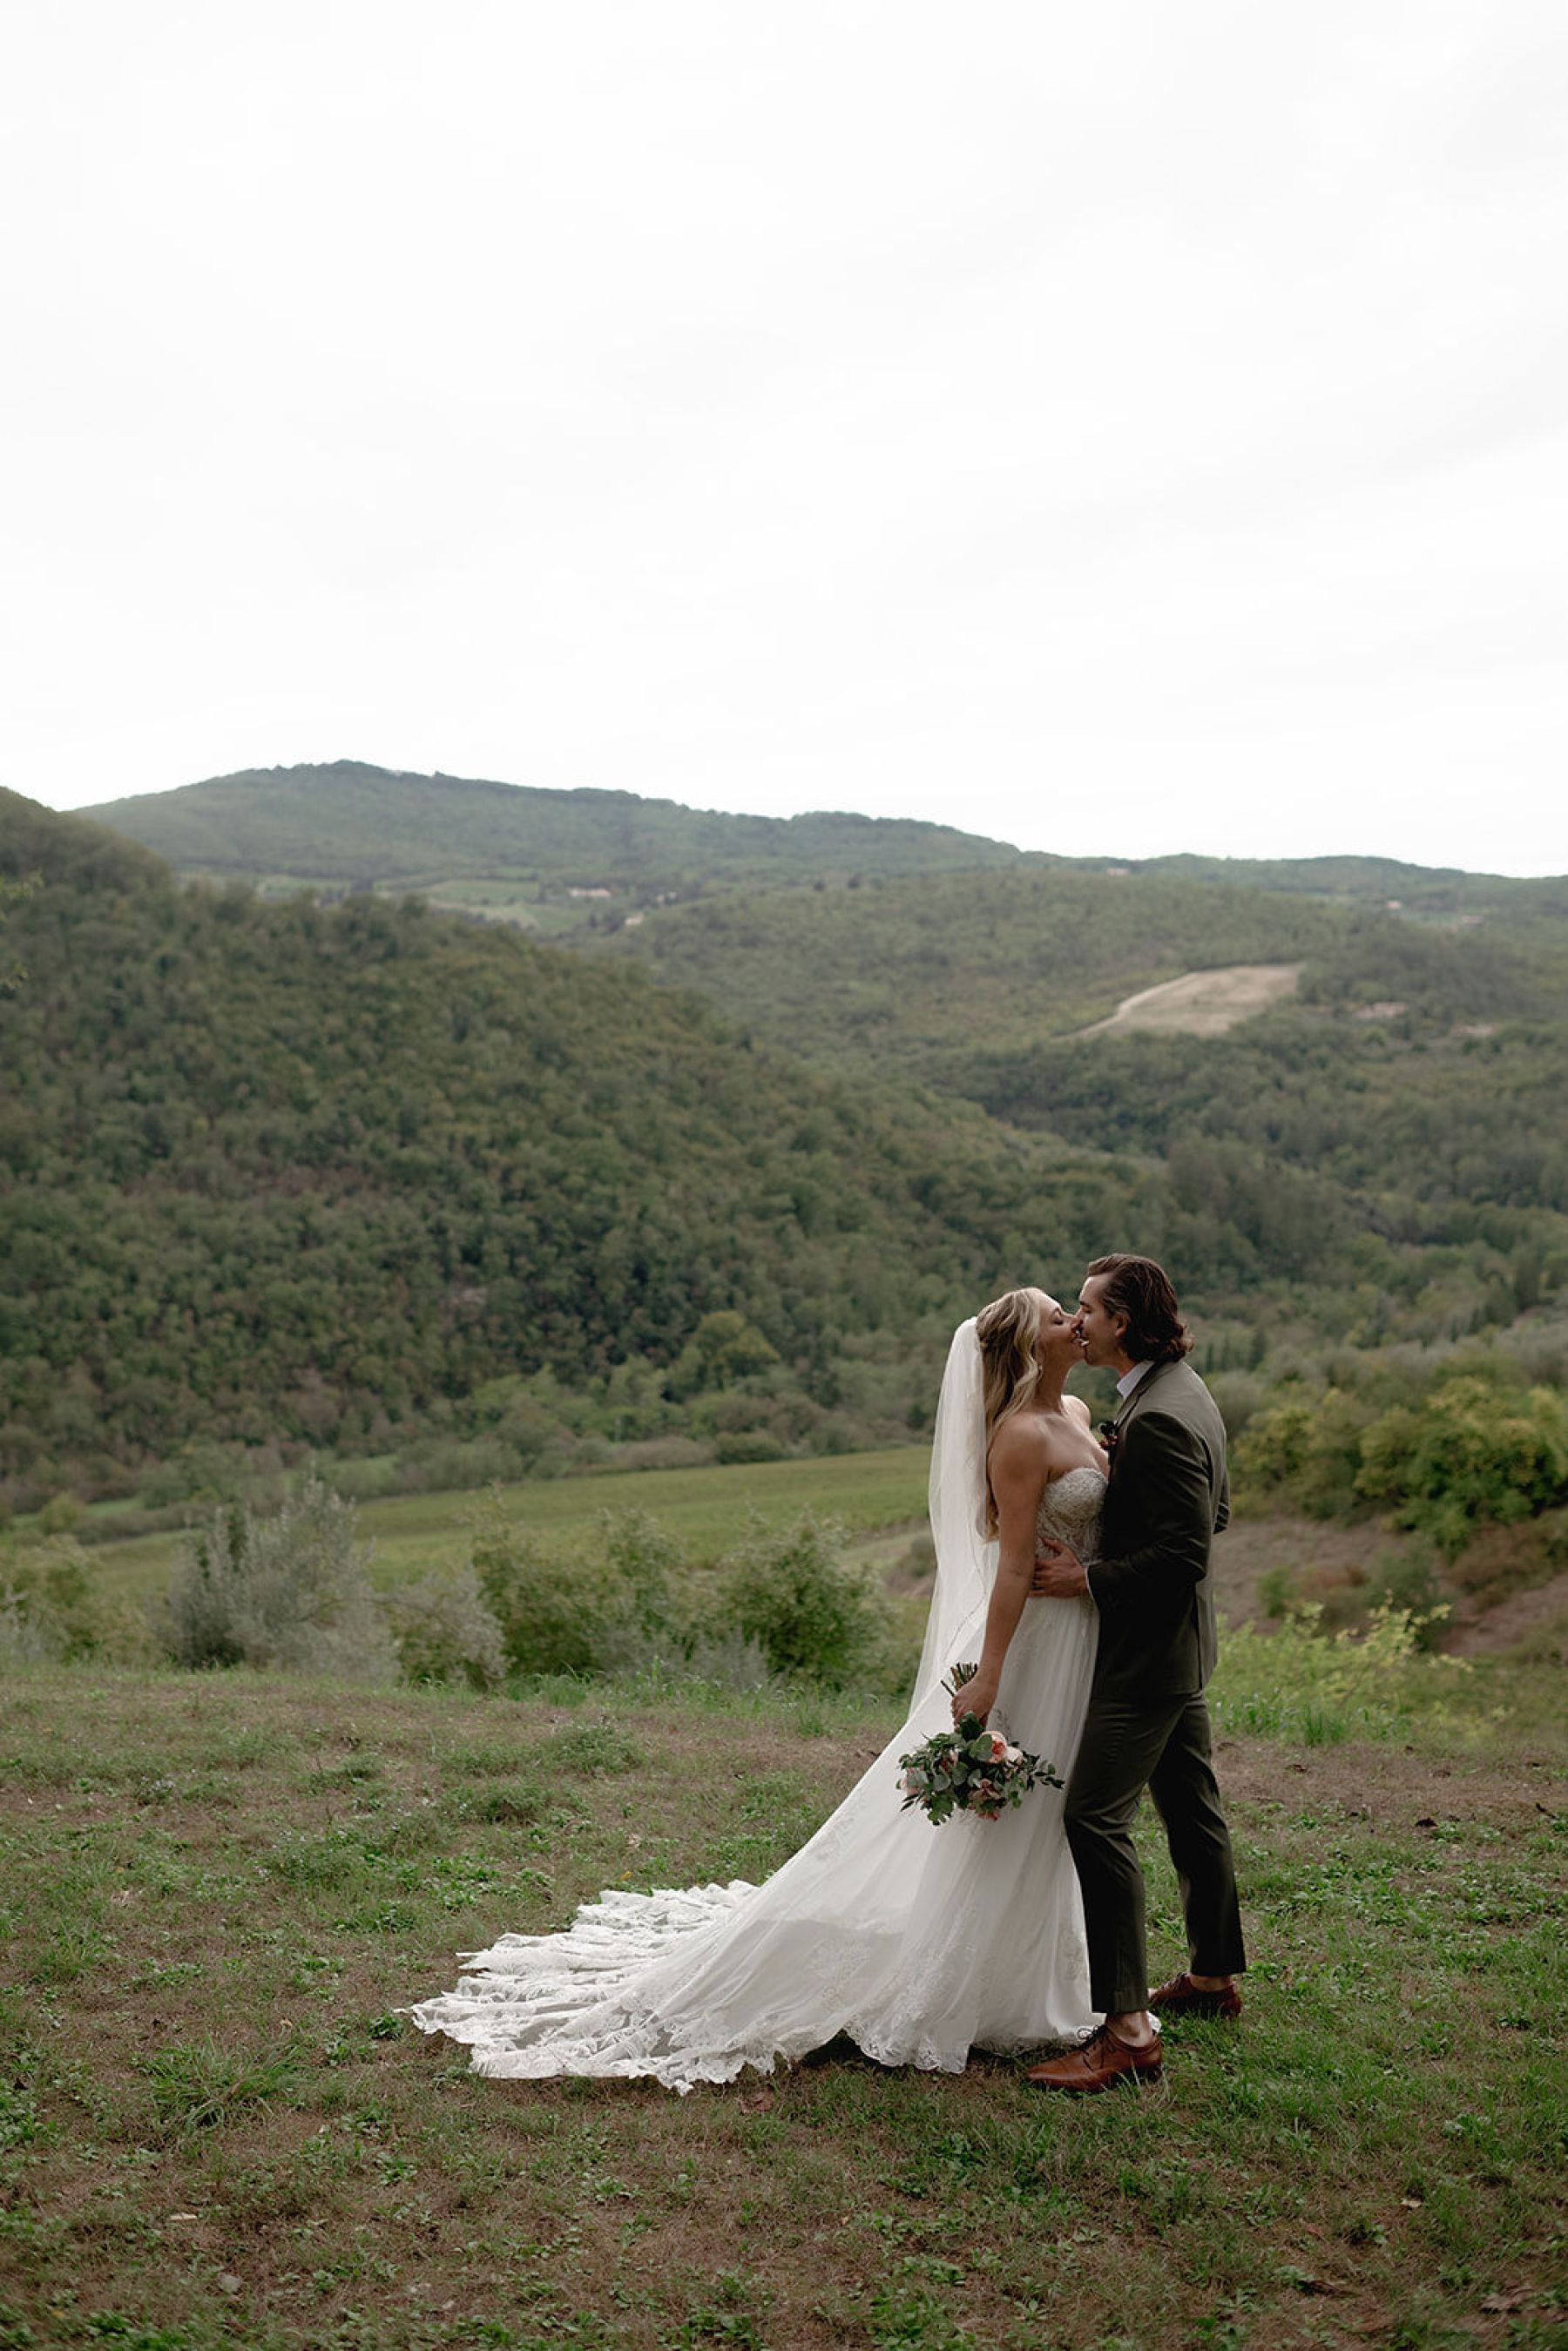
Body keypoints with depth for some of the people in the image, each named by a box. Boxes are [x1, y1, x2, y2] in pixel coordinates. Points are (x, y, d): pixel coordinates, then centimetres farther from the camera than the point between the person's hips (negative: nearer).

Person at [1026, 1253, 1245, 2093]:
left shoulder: (1156, 1418, -24)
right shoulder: (1186, 1390, 8)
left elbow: (1185, 1551, -26)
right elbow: (1213, 1511, 16)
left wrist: (1088, 1578, -19)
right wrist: (1113, 1482, 9)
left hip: (1147, 1651, -11)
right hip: (1176, 1645, 11)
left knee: (1095, 1818, -10)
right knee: (1190, 1809, 21)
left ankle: (1126, 2026, -8)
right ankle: (1214, 1975, 36)